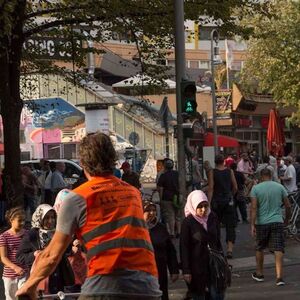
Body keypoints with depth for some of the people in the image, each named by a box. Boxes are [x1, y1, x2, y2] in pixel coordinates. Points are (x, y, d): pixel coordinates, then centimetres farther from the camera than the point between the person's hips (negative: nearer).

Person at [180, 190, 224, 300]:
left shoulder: (213, 218, 0)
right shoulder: (188, 222, -12)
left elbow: (218, 241, 11)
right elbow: (184, 247, -10)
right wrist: (186, 270, -12)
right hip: (197, 265, -4)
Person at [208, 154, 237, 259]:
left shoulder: (212, 173, -5)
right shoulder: (230, 171, 1)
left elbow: (211, 189, -10)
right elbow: (235, 187, 4)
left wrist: (209, 203, -11)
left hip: (216, 201, -1)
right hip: (228, 201, 1)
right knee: (230, 226, 1)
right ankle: (230, 248, -12)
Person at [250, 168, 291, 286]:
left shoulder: (256, 188, -3)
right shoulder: (280, 187, 3)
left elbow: (254, 208, -11)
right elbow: (288, 206, 5)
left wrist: (252, 225, -11)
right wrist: (287, 219, 21)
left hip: (262, 223, 0)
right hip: (277, 222, 1)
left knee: (260, 249, 17)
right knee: (278, 249, -2)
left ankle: (259, 274, 28)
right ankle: (279, 277, -12)